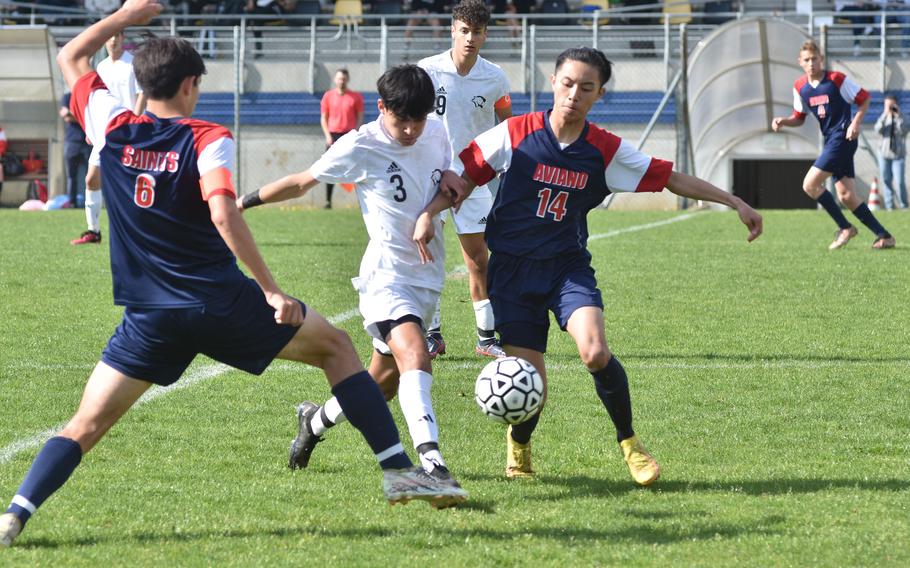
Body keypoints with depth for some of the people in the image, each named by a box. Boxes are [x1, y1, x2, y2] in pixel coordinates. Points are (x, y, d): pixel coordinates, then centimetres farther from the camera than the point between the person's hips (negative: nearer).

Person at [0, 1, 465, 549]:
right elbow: (223, 216, -22)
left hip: (150, 317, 3)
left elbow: (71, 58, 21)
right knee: (336, 345, 15)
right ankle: (399, 471, 11)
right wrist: (272, 291, -20)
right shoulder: (207, 139, -7)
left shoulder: (113, 127, 3)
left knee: (85, 426, 3)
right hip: (222, 302, -3)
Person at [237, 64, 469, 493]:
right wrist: (242, 202, 5)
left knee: (383, 383, 14)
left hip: (427, 278, 6)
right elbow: (302, 183, 1)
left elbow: (452, 188, 22)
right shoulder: (360, 147, -12)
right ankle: (431, 461, -41)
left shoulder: (437, 135, 4)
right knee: (415, 357, -29)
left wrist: (451, 180, -4)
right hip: (386, 276, -6)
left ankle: (316, 421, 41)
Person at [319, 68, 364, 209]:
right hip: (333, 135, 1)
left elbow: (360, 118, 5)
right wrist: (328, 135, -4)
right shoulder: (328, 96, 7)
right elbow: (323, 118, 9)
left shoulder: (356, 97, 4)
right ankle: (328, 200, 0)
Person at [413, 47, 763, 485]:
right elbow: (466, 177, 1)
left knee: (595, 352, -26)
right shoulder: (515, 134, -9)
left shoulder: (606, 151, -5)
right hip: (512, 268, -1)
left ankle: (628, 441, -3)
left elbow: (673, 179, 2)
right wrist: (429, 214, -13)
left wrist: (735, 203, 1)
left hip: (569, 265, 1)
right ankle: (519, 443, 29)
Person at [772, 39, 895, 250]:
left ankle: (845, 228, -2)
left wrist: (856, 123, -14)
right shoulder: (800, 88, 8)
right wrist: (783, 121, 0)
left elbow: (864, 99, -2)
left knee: (810, 185, -13)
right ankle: (884, 236, 5)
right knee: (846, 196, 0)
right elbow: (799, 118, 19)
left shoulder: (837, 79, -10)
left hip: (843, 137, -7)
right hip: (830, 140, 7)